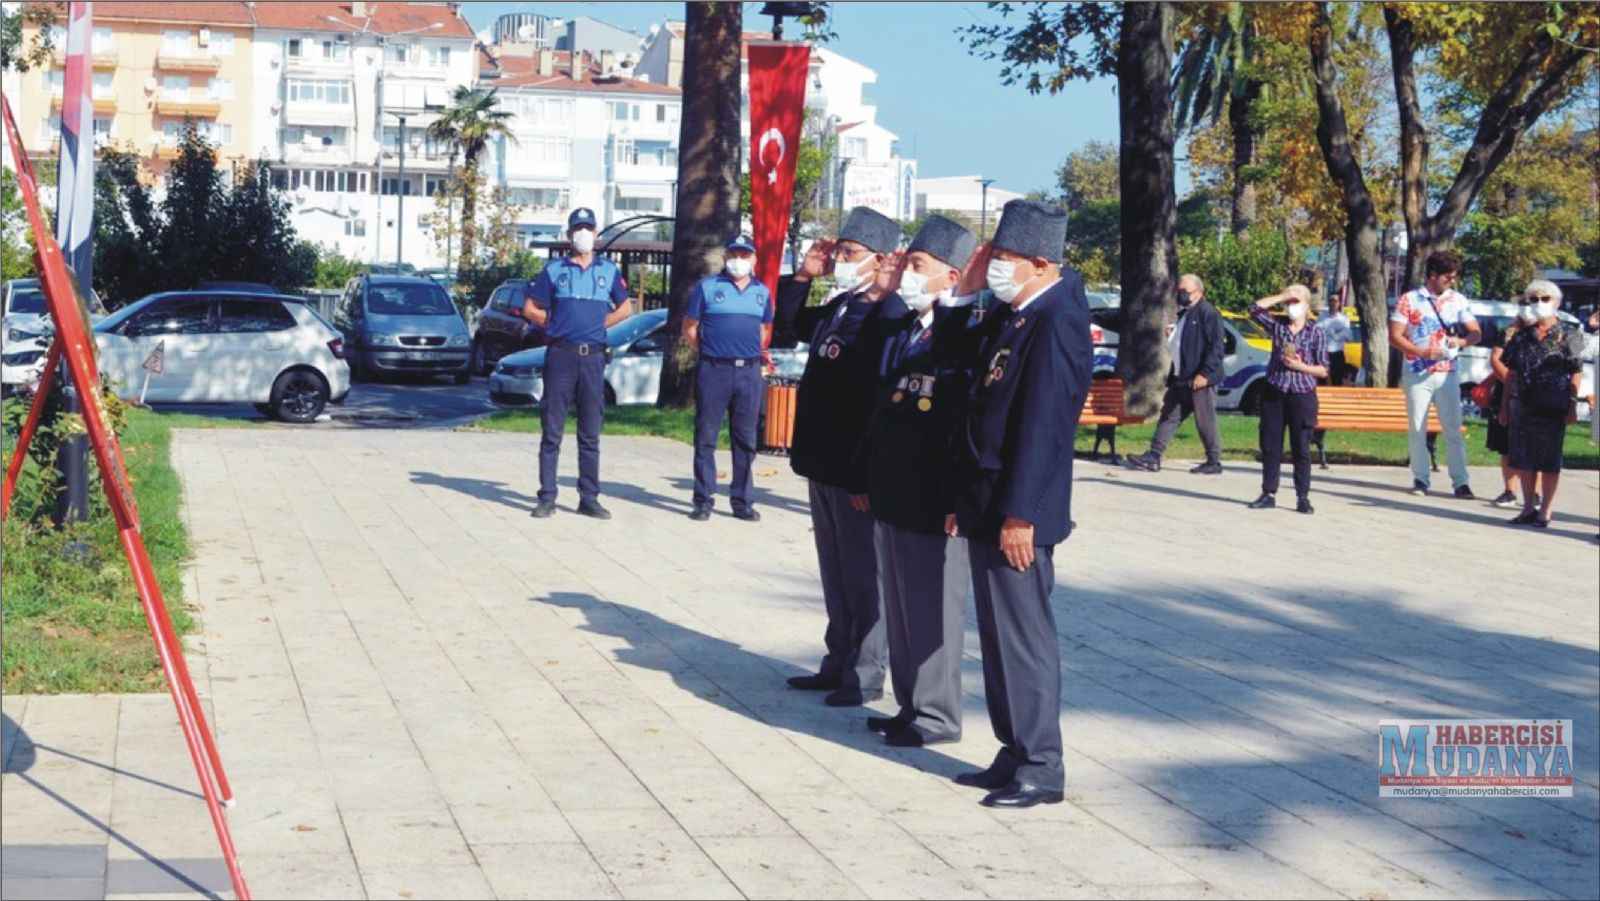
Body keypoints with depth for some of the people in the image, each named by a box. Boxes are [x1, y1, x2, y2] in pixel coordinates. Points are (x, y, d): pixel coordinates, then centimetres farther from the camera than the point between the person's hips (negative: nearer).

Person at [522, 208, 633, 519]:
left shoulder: (609, 270, 10)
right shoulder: (554, 270, 5)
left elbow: (625, 308, 17)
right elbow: (530, 309, 9)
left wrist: (599, 323, 7)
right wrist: (555, 324, 2)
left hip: (593, 357, 2)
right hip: (560, 355, -2)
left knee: (590, 433, 5)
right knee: (552, 430, -1)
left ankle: (589, 498, 10)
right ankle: (547, 497, 2)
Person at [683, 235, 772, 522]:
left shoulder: (762, 292, 12)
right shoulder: (707, 287, 2)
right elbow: (689, 328, 5)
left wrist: (750, 352, 11)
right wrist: (709, 350, 3)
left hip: (749, 372, 3)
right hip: (714, 370, -3)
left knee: (745, 440, 6)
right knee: (706, 438, -1)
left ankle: (742, 501, 12)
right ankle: (704, 500, 4)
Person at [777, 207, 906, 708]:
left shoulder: (887, 318, -18)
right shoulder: (837, 308, 10)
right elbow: (791, 318, 31)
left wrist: (867, 475, -24)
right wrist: (804, 276, 13)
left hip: (858, 472, -9)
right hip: (823, 464, 9)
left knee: (862, 575, 1)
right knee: (835, 573, 17)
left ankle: (864, 676, 9)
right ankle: (838, 662, 27)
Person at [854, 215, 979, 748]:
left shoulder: (965, 330, -12)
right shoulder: (900, 328, 12)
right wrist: (867, 476, 15)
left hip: (934, 500, -8)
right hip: (891, 494, 8)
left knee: (931, 605, 0)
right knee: (898, 603, 14)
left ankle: (936, 714, 10)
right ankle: (909, 704, 25)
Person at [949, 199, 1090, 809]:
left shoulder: (1056, 324, -16)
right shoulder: (1008, 317, 12)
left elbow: (1042, 426, -21)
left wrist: (1020, 515, -22)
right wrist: (964, 501, 16)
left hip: (1018, 515, -9)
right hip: (988, 508, 9)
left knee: (1024, 636, -3)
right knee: (999, 635, 14)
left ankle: (1041, 768, 6)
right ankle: (1015, 754, 23)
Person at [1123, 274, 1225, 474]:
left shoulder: (1208, 313, -10)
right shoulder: (1183, 314, 19)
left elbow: (1215, 346, -16)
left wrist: (1205, 373, -21)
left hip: (1200, 379, -9)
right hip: (1181, 378, 9)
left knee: (1205, 422, -2)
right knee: (1169, 416, 8)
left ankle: (1214, 462, 7)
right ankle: (1153, 457, 9)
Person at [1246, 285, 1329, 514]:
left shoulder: (1317, 334, 2)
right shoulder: (1277, 327, 9)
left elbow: (1324, 370, 1)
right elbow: (1256, 309, -3)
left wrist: (1300, 366, -14)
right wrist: (1283, 296, -4)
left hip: (1302, 395, -3)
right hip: (1274, 393, 3)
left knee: (1301, 449, 0)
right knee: (1270, 446, 5)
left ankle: (1303, 497, 3)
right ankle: (1269, 494, 13)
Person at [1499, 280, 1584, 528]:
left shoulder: (1568, 335, -1)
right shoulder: (1522, 336, 12)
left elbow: (1575, 375, -4)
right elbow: (1511, 373, 14)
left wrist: (1572, 406, -10)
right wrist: (1505, 404, 11)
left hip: (1552, 408, -5)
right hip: (1522, 406, 5)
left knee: (1549, 460, 1)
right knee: (1523, 458, 7)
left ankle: (1545, 510, 7)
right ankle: (1528, 508, 16)